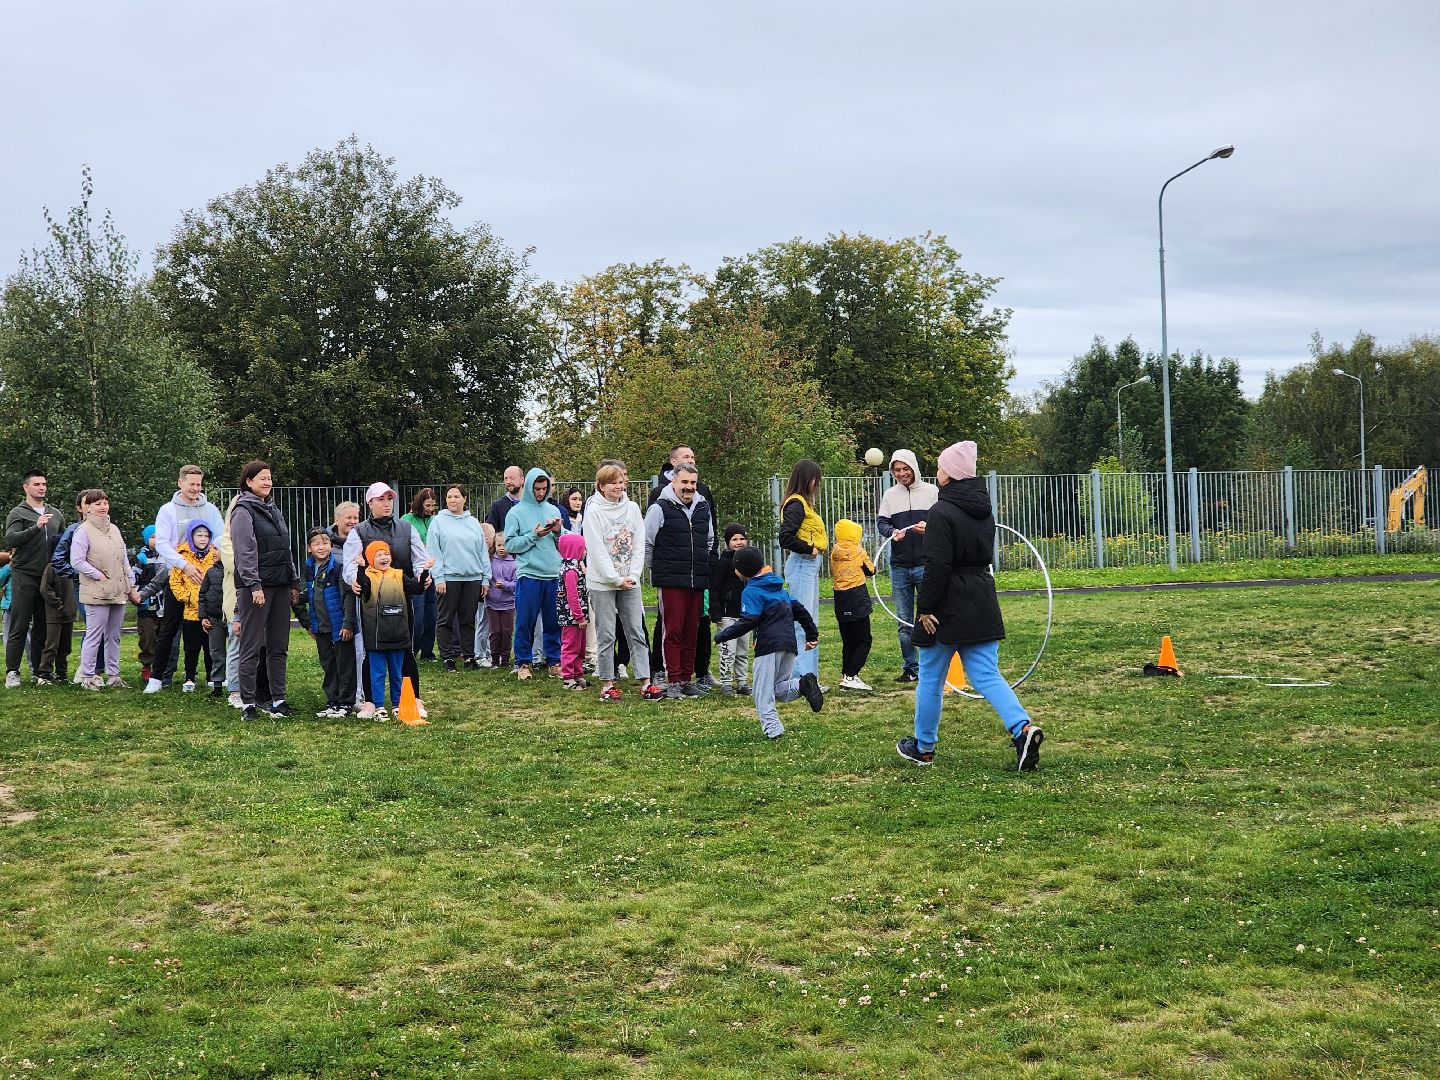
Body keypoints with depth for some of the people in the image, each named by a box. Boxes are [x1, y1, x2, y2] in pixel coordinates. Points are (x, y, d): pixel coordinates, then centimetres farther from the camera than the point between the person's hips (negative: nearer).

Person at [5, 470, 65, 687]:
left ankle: (39, 670, 14)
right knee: (19, 626, -5)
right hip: (24, 576, -5)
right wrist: (36, 527, -25)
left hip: (49, 577, 5)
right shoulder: (18, 514, 0)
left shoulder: (56, 514, 15)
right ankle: (12, 671, -3)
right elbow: (10, 540, -15)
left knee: (43, 627, 8)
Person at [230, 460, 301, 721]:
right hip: (256, 586, -8)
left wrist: (294, 582, 17)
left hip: (279, 586, 8)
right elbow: (245, 551, -13)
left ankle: (277, 700, 14)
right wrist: (254, 585, -20)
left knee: (279, 646, 9)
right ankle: (248, 703, 0)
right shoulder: (243, 511, -5)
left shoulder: (274, 510, 19)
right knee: (252, 647, -4)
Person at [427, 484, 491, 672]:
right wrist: (439, 578, -11)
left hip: (473, 579, 3)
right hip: (449, 577, -3)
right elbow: (434, 552, -4)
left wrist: (486, 578, 8)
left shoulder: (474, 523, 12)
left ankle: (469, 655, 14)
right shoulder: (438, 521, 1)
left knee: (469, 619, 8)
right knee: (447, 619, 2)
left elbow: (483, 552, 13)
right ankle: (448, 656, 8)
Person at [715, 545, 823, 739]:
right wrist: (812, 635, 29)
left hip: (768, 645, -8)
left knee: (762, 690, -3)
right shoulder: (779, 588, 22)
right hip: (789, 645, 8)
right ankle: (802, 685, -15)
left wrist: (723, 636, -9)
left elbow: (748, 621, -15)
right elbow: (799, 610, 23)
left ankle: (772, 728, -16)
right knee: (780, 688, 14)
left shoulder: (751, 591, -3)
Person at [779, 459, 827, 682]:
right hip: (801, 565, -11)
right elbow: (785, 538, -22)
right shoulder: (796, 504, -14)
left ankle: (810, 672, 20)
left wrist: (817, 547, 2)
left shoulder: (803, 503, 16)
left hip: (809, 566, 11)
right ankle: (803, 676, -9)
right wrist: (809, 549, -15)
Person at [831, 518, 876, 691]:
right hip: (858, 600, -5)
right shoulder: (858, 550, -6)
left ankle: (845, 676, 12)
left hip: (840, 601, 5)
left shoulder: (834, 552, 5)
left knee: (848, 641, 14)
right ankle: (851, 676, -14)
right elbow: (871, 571, 5)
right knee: (864, 640, -2)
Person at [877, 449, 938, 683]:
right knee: (904, 622, 7)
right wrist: (892, 531, -20)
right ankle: (911, 668, 15)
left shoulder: (931, 491, 1)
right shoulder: (890, 495, 8)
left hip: (927, 565, -3)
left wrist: (930, 528, -20)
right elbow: (881, 522, 2)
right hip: (899, 566, 3)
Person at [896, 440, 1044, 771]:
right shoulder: (983, 511, 10)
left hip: (948, 606, -7)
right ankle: (1023, 728, -17)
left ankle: (923, 747, 20)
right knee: (986, 674, 4)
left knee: (931, 678, 9)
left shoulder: (942, 512, -15)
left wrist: (925, 608, -14)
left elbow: (937, 566, -20)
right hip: (982, 604, 7)